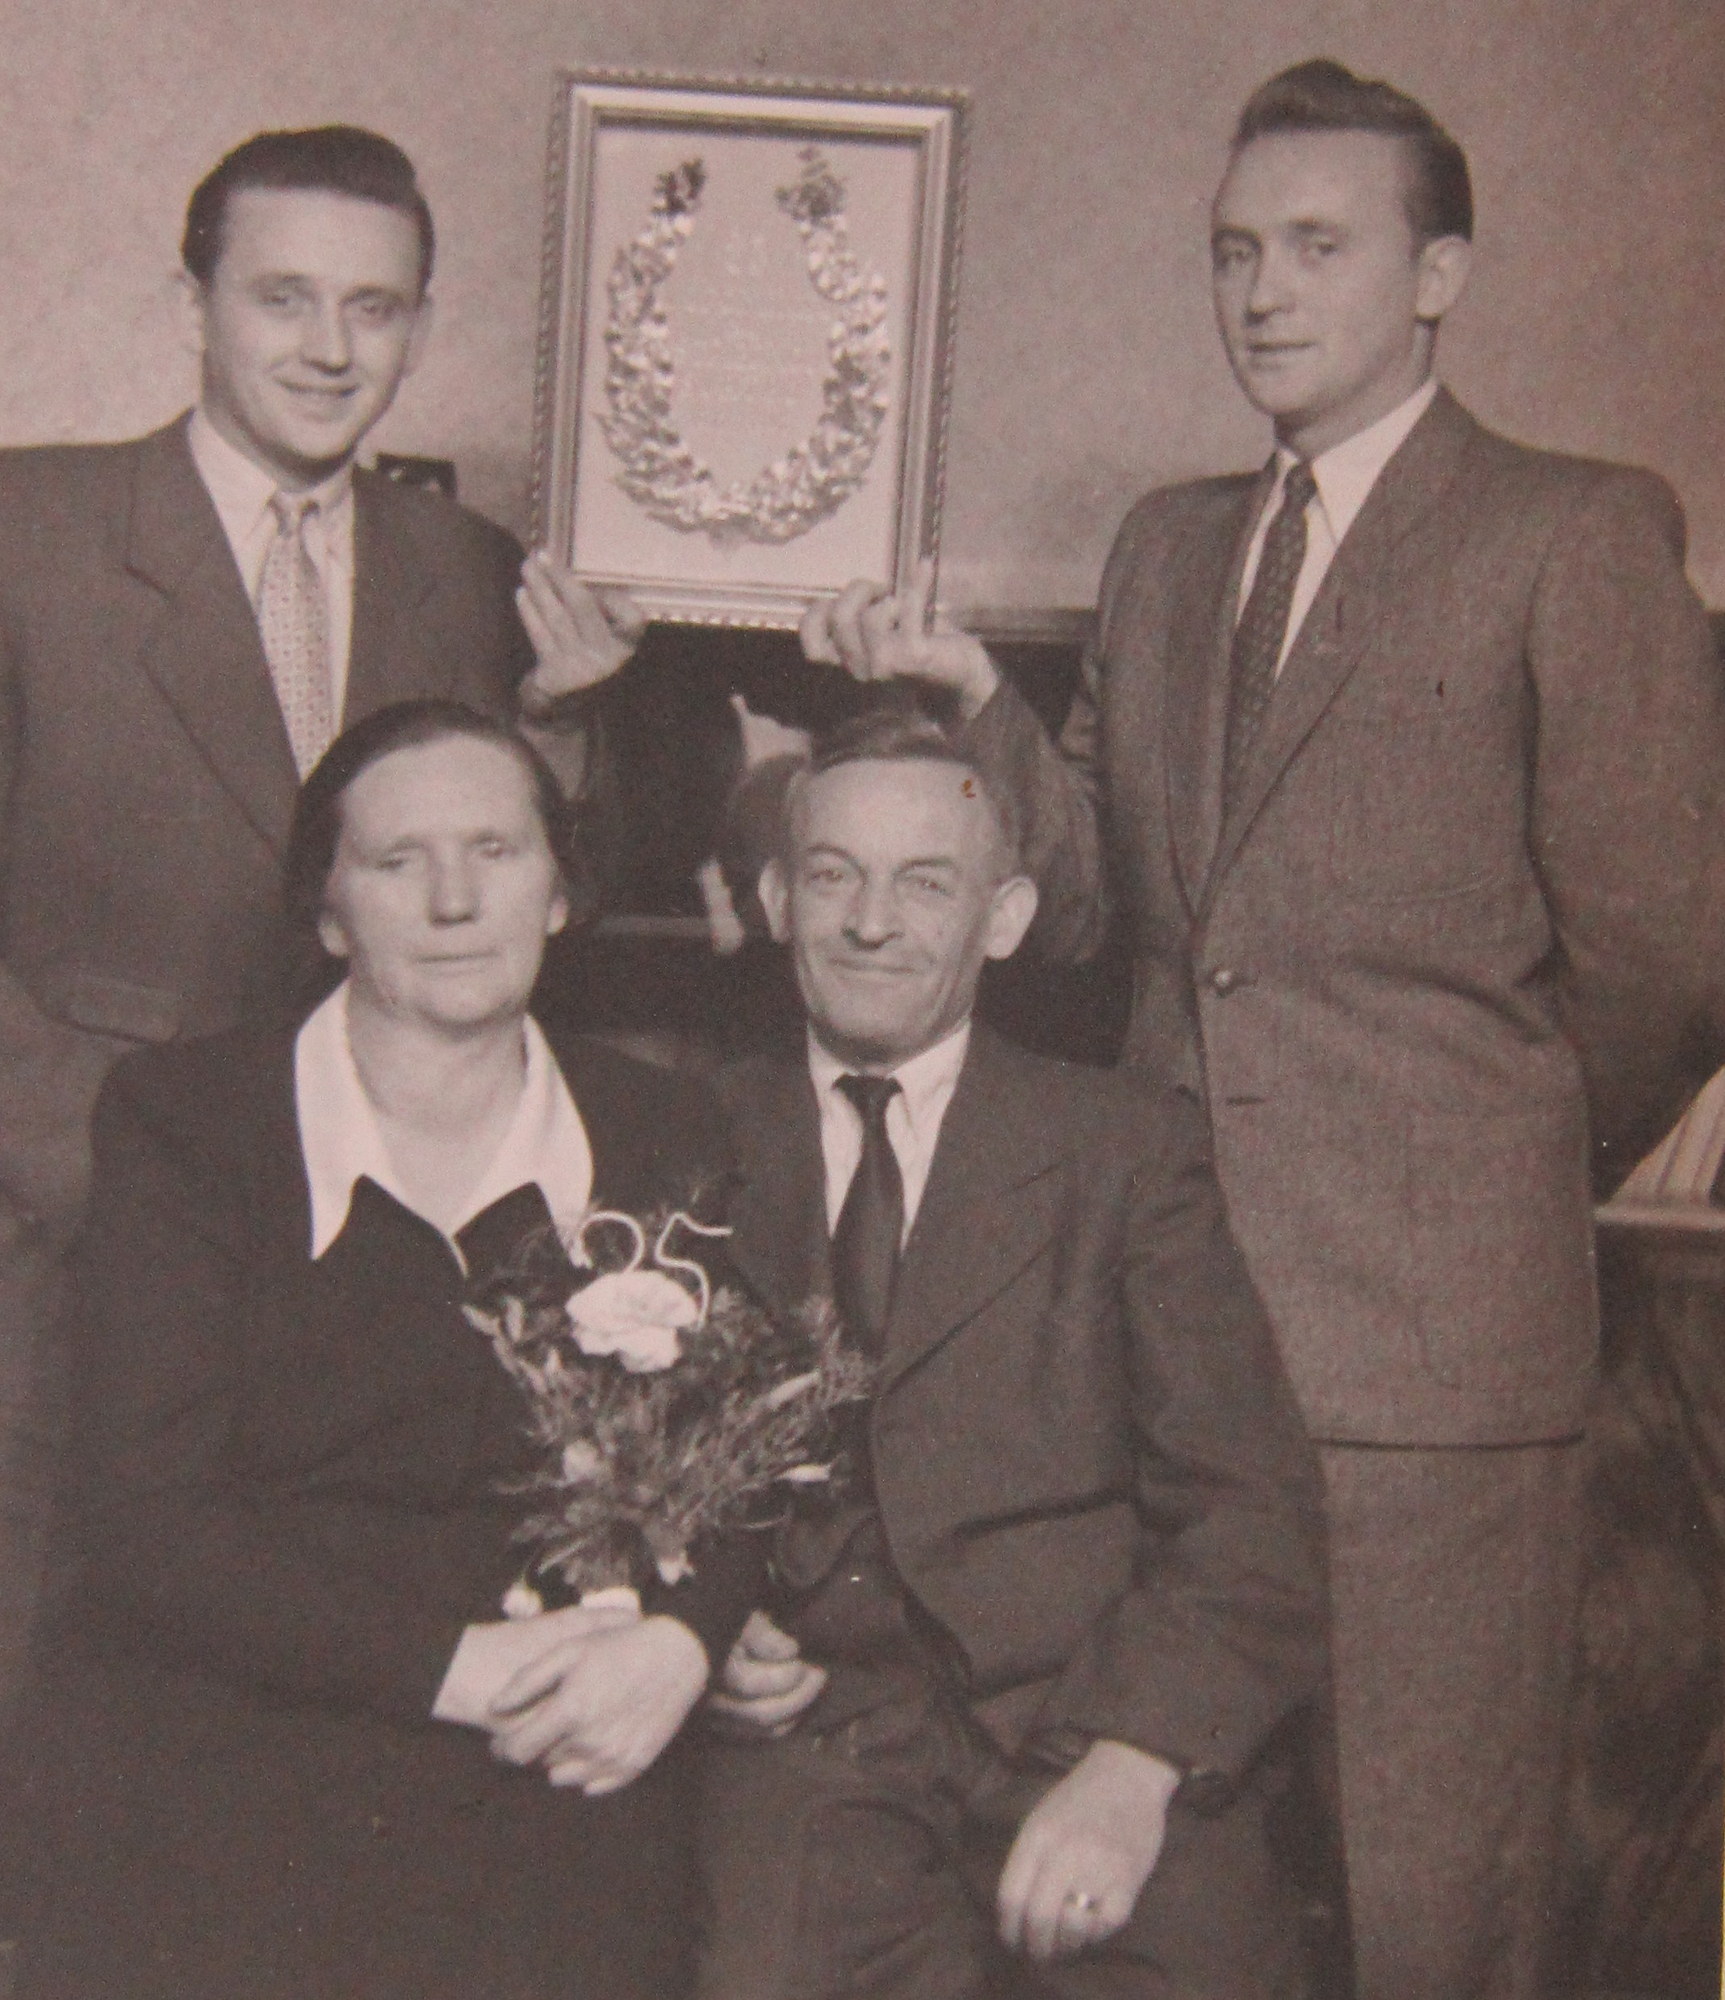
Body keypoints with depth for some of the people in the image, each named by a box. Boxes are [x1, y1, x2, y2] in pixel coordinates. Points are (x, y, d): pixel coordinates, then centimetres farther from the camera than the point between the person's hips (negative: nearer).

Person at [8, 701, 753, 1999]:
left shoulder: (663, 1141, 11)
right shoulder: (182, 1119, 2)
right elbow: (142, 1518, -5)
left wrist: (680, 1639, -11)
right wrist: (451, 1662, -14)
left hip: (552, 1770, 2)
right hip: (206, 1726, -1)